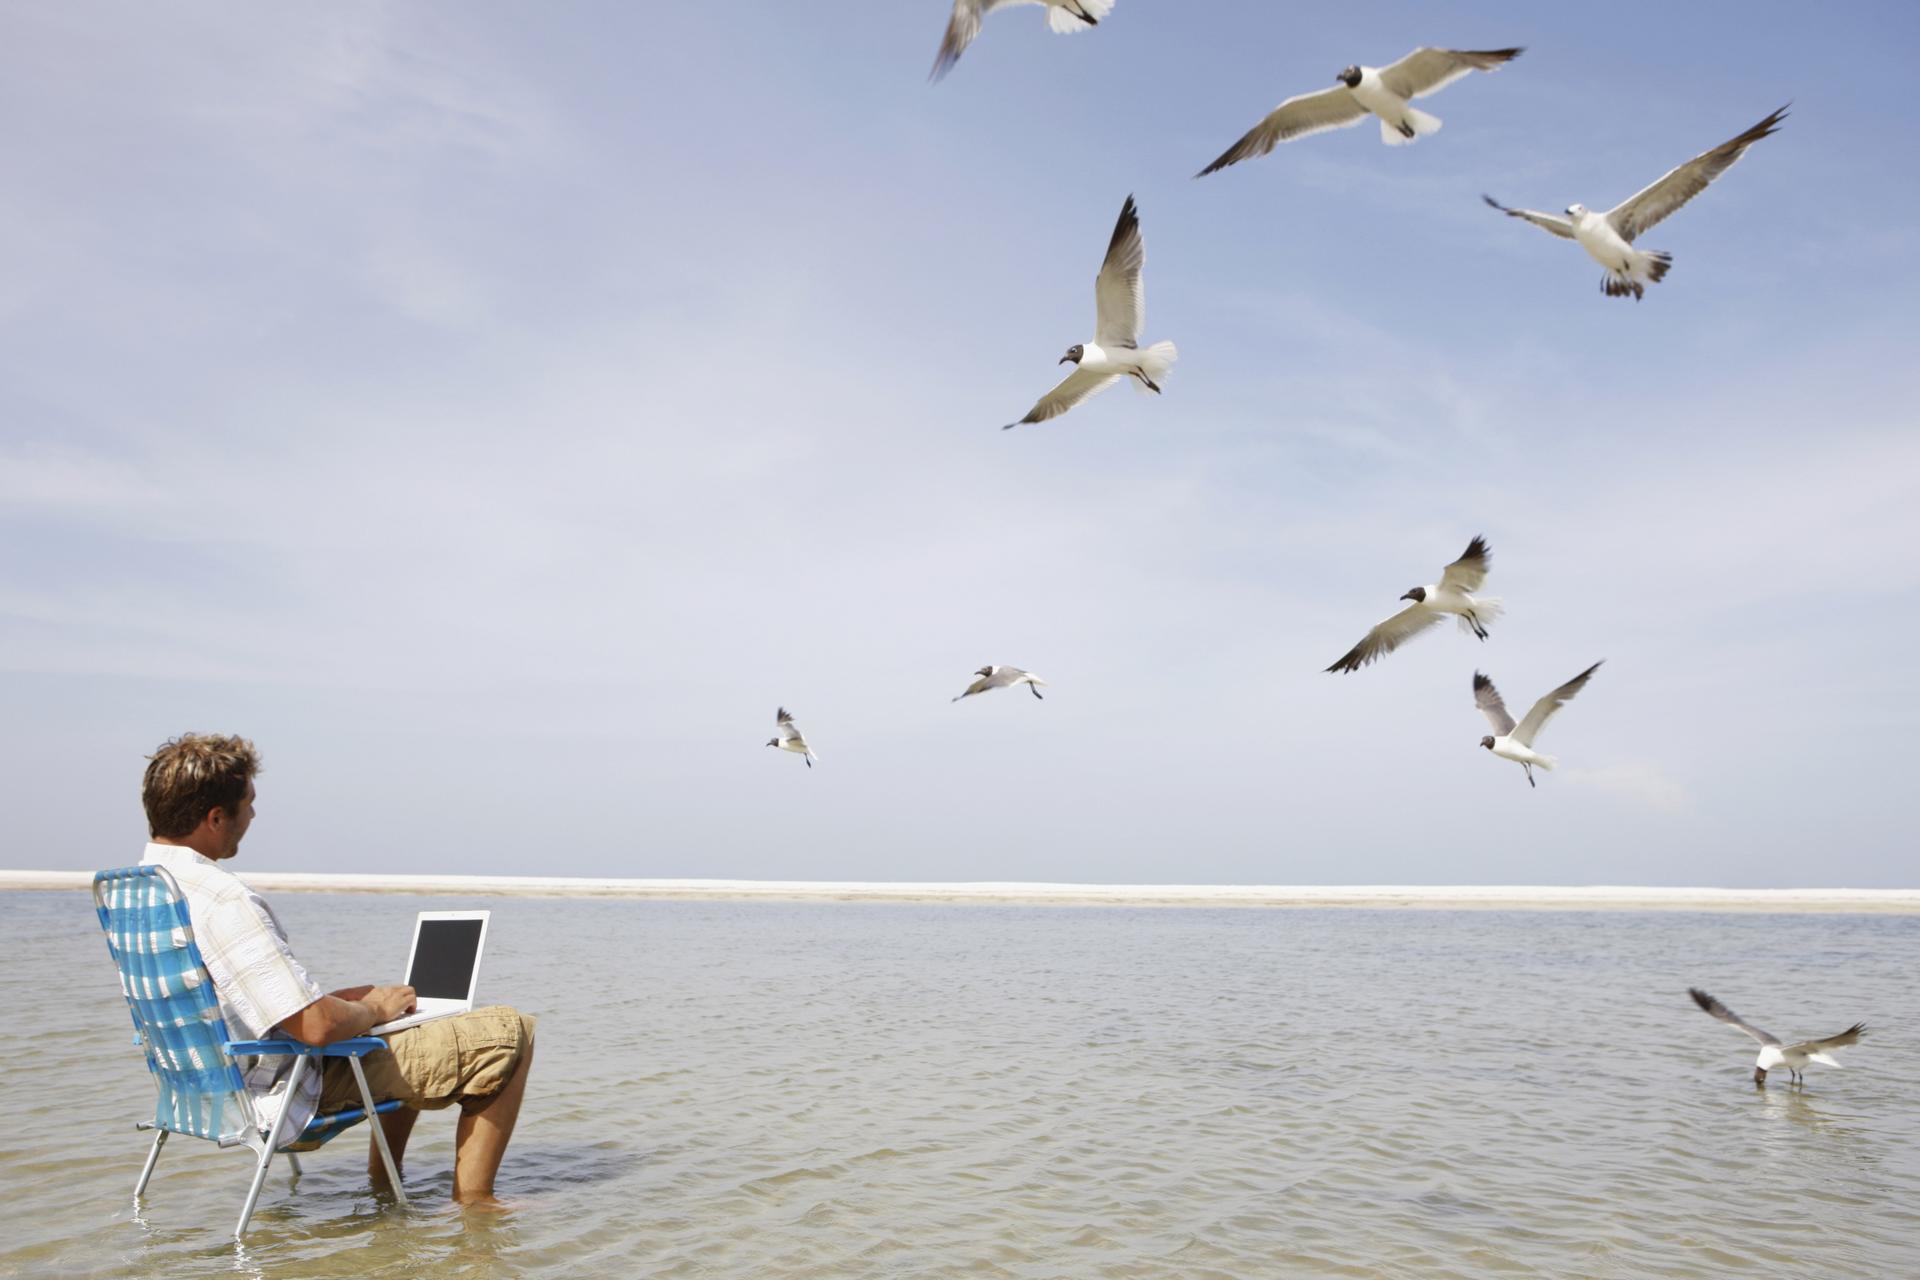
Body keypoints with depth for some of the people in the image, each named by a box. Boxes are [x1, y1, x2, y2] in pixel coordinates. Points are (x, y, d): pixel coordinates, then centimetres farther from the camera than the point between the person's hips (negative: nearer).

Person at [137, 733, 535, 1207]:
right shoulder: (223, 900, -29)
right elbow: (317, 1026, -31)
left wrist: (358, 999, 10)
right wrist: (372, 1010, -9)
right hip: (293, 1093, -10)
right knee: (509, 1031, -7)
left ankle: (384, 1185, 33)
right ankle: (472, 1199, 0)